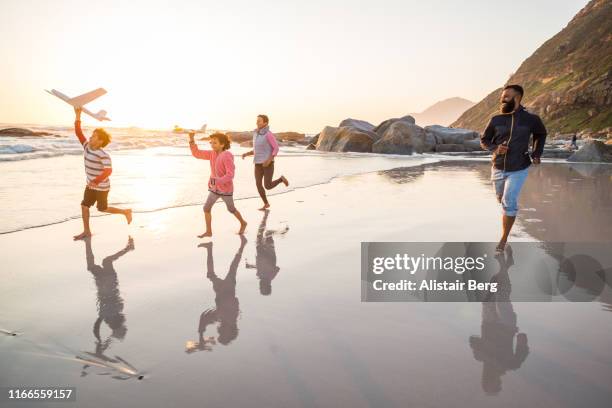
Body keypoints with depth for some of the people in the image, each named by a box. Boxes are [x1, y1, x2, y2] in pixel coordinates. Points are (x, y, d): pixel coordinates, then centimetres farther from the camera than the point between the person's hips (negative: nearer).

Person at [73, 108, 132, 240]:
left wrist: (95, 181, -42)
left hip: (102, 187, -7)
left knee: (102, 209, 6)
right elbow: (78, 132, -5)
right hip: (91, 185, 7)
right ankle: (86, 232, 13)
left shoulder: (103, 155, -26)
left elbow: (108, 170, -36)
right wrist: (78, 115, -13)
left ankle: (126, 212, 26)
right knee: (84, 206, 3)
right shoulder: (87, 146, -4)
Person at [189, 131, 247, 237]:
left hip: (226, 189, -7)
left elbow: (230, 174, -27)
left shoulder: (227, 156, -22)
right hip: (215, 188, 7)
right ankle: (208, 231, 9)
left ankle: (243, 223, 37)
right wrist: (191, 140, -10)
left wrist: (218, 181, -37)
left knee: (231, 209, 12)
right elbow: (197, 154, 0)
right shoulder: (212, 154, 0)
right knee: (206, 208, 0)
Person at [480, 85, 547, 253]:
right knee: (501, 199, 21)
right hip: (498, 168, 3)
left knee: (509, 203, -14)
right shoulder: (496, 119, -7)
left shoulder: (531, 119, -9)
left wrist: (537, 153, 2)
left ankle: (503, 240, -2)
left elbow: (541, 134, 13)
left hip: (518, 170, -3)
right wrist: (495, 148, -15)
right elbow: (484, 140, 4)